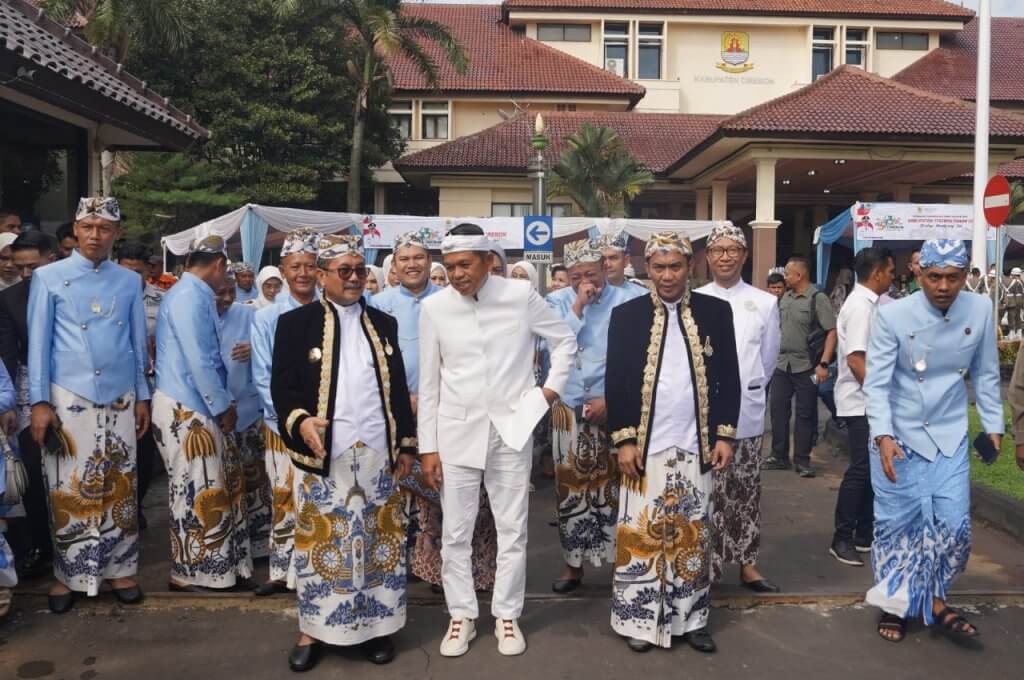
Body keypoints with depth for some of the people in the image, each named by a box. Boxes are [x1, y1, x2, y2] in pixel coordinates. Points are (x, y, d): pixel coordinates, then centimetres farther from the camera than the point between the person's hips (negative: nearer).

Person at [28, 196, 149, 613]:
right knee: (68, 490, 3)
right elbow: (38, 343, -1)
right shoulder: (48, 277, 1)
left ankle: (119, 569, 18)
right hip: (67, 399, -2)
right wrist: (39, 402, -7)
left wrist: (142, 397, 9)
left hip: (120, 400, 3)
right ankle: (68, 575, 16)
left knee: (120, 488, 7)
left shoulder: (130, 281, 8)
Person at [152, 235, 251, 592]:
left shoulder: (195, 295, 13)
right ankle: (191, 574, 16)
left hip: (201, 407, 10)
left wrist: (224, 402, 12)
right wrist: (223, 406, -12)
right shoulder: (188, 297, -17)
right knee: (196, 492, 2)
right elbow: (197, 361, -21)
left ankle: (219, 565, 25)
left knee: (225, 484, 14)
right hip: (186, 411, -10)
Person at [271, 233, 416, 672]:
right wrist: (300, 421, -23)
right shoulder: (296, 323, 1)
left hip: (378, 454, 3)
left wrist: (407, 444, 10)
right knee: (320, 541, 5)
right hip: (323, 455, -3)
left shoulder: (384, 323, 13)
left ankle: (376, 624, 23)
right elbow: (282, 386, -4)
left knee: (379, 542, 9)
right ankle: (314, 629, 19)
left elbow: (399, 388, 14)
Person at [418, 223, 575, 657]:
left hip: (511, 430, 0)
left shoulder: (521, 296, -7)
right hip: (456, 432, 1)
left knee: (513, 530, 8)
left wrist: (553, 386, 0)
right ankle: (461, 616, 24)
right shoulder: (434, 308, -5)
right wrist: (427, 447, -1)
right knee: (455, 533, 7)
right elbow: (428, 383, 0)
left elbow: (564, 339, 10)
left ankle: (507, 616, 24)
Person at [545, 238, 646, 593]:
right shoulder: (558, 301, 4)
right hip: (569, 410, 2)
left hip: (615, 409, -2)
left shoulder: (629, 300, -4)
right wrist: (579, 305, -14)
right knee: (570, 488, 8)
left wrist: (610, 399, -9)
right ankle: (573, 562, 19)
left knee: (617, 487, 2)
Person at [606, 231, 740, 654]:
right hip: (644, 445, -1)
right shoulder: (626, 315, 0)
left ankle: (690, 619, 23)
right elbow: (616, 382, -1)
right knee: (640, 535, 3)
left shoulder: (716, 312, 4)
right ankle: (640, 619, 16)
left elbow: (729, 378, 6)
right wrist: (624, 440, -6)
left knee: (693, 537, 10)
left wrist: (725, 435, 1)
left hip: (695, 445, 2)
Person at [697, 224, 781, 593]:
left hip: (747, 411, 2)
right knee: (707, 491, 1)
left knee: (746, 492, 11)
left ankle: (747, 563, 23)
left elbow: (769, 356, 11)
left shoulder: (764, 302, 4)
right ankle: (707, 563, 13)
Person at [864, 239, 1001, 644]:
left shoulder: (980, 311, -6)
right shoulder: (892, 315, -17)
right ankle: (895, 605, 28)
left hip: (951, 438, 3)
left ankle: (933, 602, 28)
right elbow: (877, 383, -16)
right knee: (896, 523, 8)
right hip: (899, 438, -3)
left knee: (955, 526, 4)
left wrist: (993, 426, 8)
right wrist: (883, 436, -25)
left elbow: (985, 374, 6)